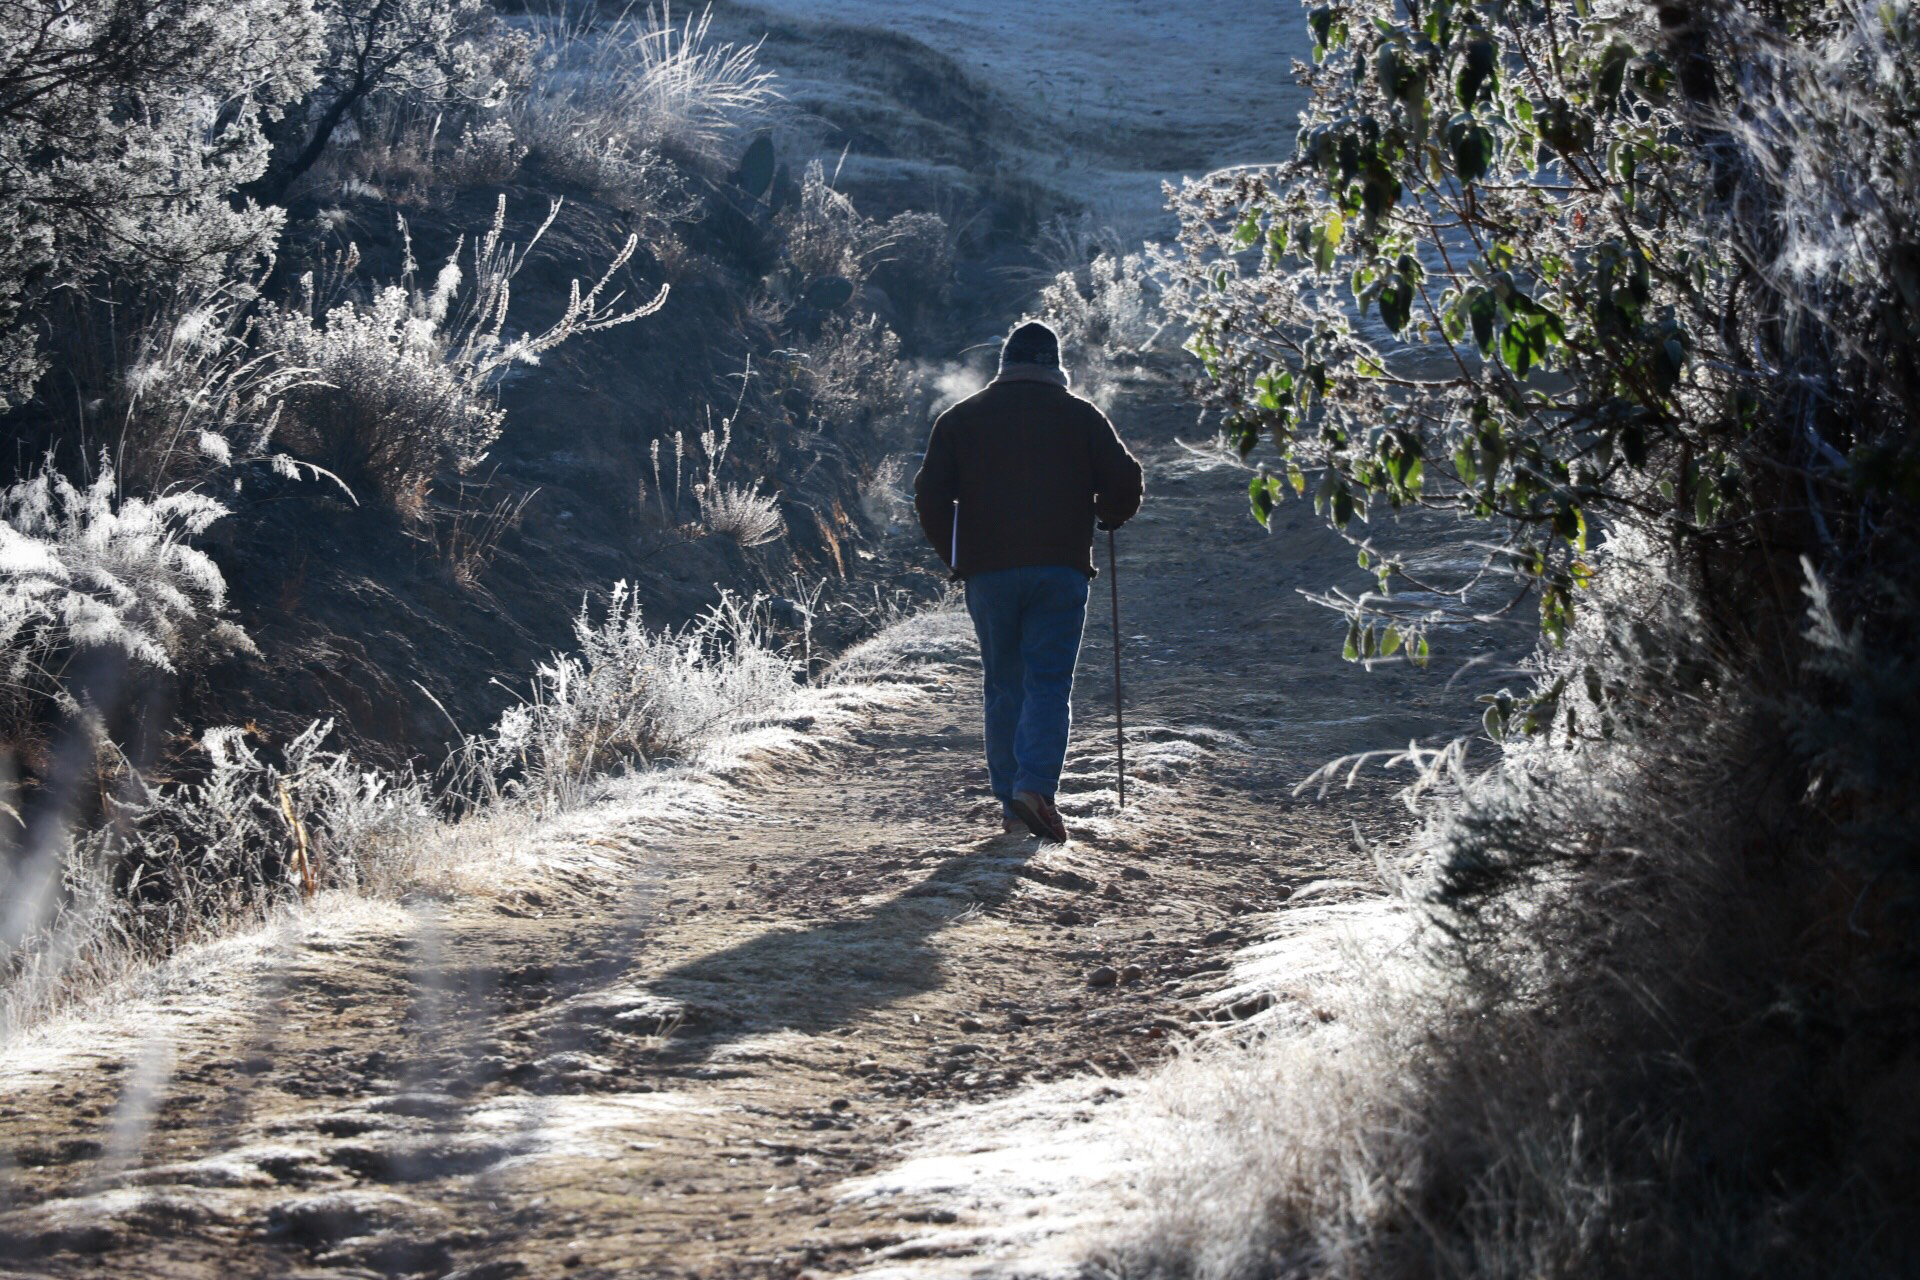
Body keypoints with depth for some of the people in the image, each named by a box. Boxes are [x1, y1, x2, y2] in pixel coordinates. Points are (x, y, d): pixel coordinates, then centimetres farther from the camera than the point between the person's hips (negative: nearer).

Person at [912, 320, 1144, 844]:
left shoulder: (960, 419, 8)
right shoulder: (1080, 416, 4)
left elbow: (930, 497, 4)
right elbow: (1126, 483, 2)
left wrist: (957, 559, 15)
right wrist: (1107, 517, 23)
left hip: (988, 574, 2)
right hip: (1060, 570, -2)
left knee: (1004, 687, 11)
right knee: (1049, 684, -3)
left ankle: (1010, 802, 9)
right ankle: (1034, 786, -22)